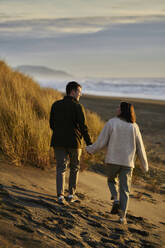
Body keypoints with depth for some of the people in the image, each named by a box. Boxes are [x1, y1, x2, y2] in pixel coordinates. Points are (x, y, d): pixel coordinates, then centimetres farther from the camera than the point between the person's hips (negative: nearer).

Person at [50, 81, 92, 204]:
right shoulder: (78, 106, -9)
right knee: (75, 168, 15)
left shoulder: (56, 105, 5)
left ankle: (60, 195, -12)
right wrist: (90, 143, -5)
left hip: (59, 142, 3)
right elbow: (83, 126, -12)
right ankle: (71, 194, 20)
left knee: (61, 168, 2)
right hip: (74, 142, -3)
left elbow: (52, 124, 11)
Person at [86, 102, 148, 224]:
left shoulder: (111, 123, -7)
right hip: (127, 162, 1)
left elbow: (101, 142, -5)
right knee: (125, 189, 7)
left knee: (112, 180, 25)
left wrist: (90, 149, 13)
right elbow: (140, 147, 5)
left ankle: (116, 199, -1)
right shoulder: (134, 127, 0)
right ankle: (122, 216, 1)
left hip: (112, 160, -1)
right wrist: (145, 165, 17)